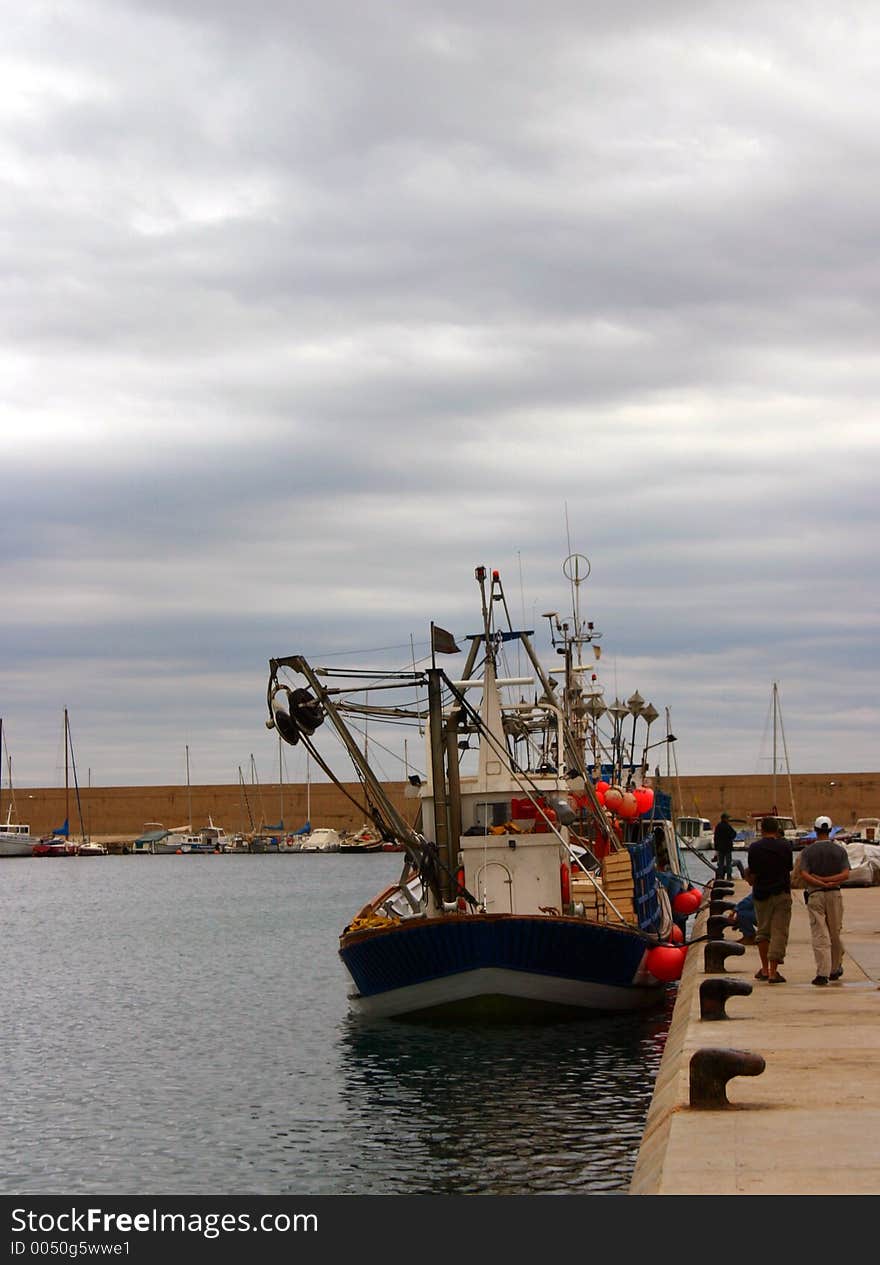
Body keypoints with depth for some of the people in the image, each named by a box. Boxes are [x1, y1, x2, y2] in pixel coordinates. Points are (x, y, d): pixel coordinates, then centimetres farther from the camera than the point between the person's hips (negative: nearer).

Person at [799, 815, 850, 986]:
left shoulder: (807, 851, 0)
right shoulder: (839, 850, 2)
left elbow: (805, 876, -12)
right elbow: (845, 875, -9)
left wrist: (821, 882, -10)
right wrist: (829, 881, -9)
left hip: (814, 895, -1)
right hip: (834, 895, 1)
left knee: (819, 935, -4)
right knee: (835, 934, 15)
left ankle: (822, 973, -13)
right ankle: (835, 969, 28)